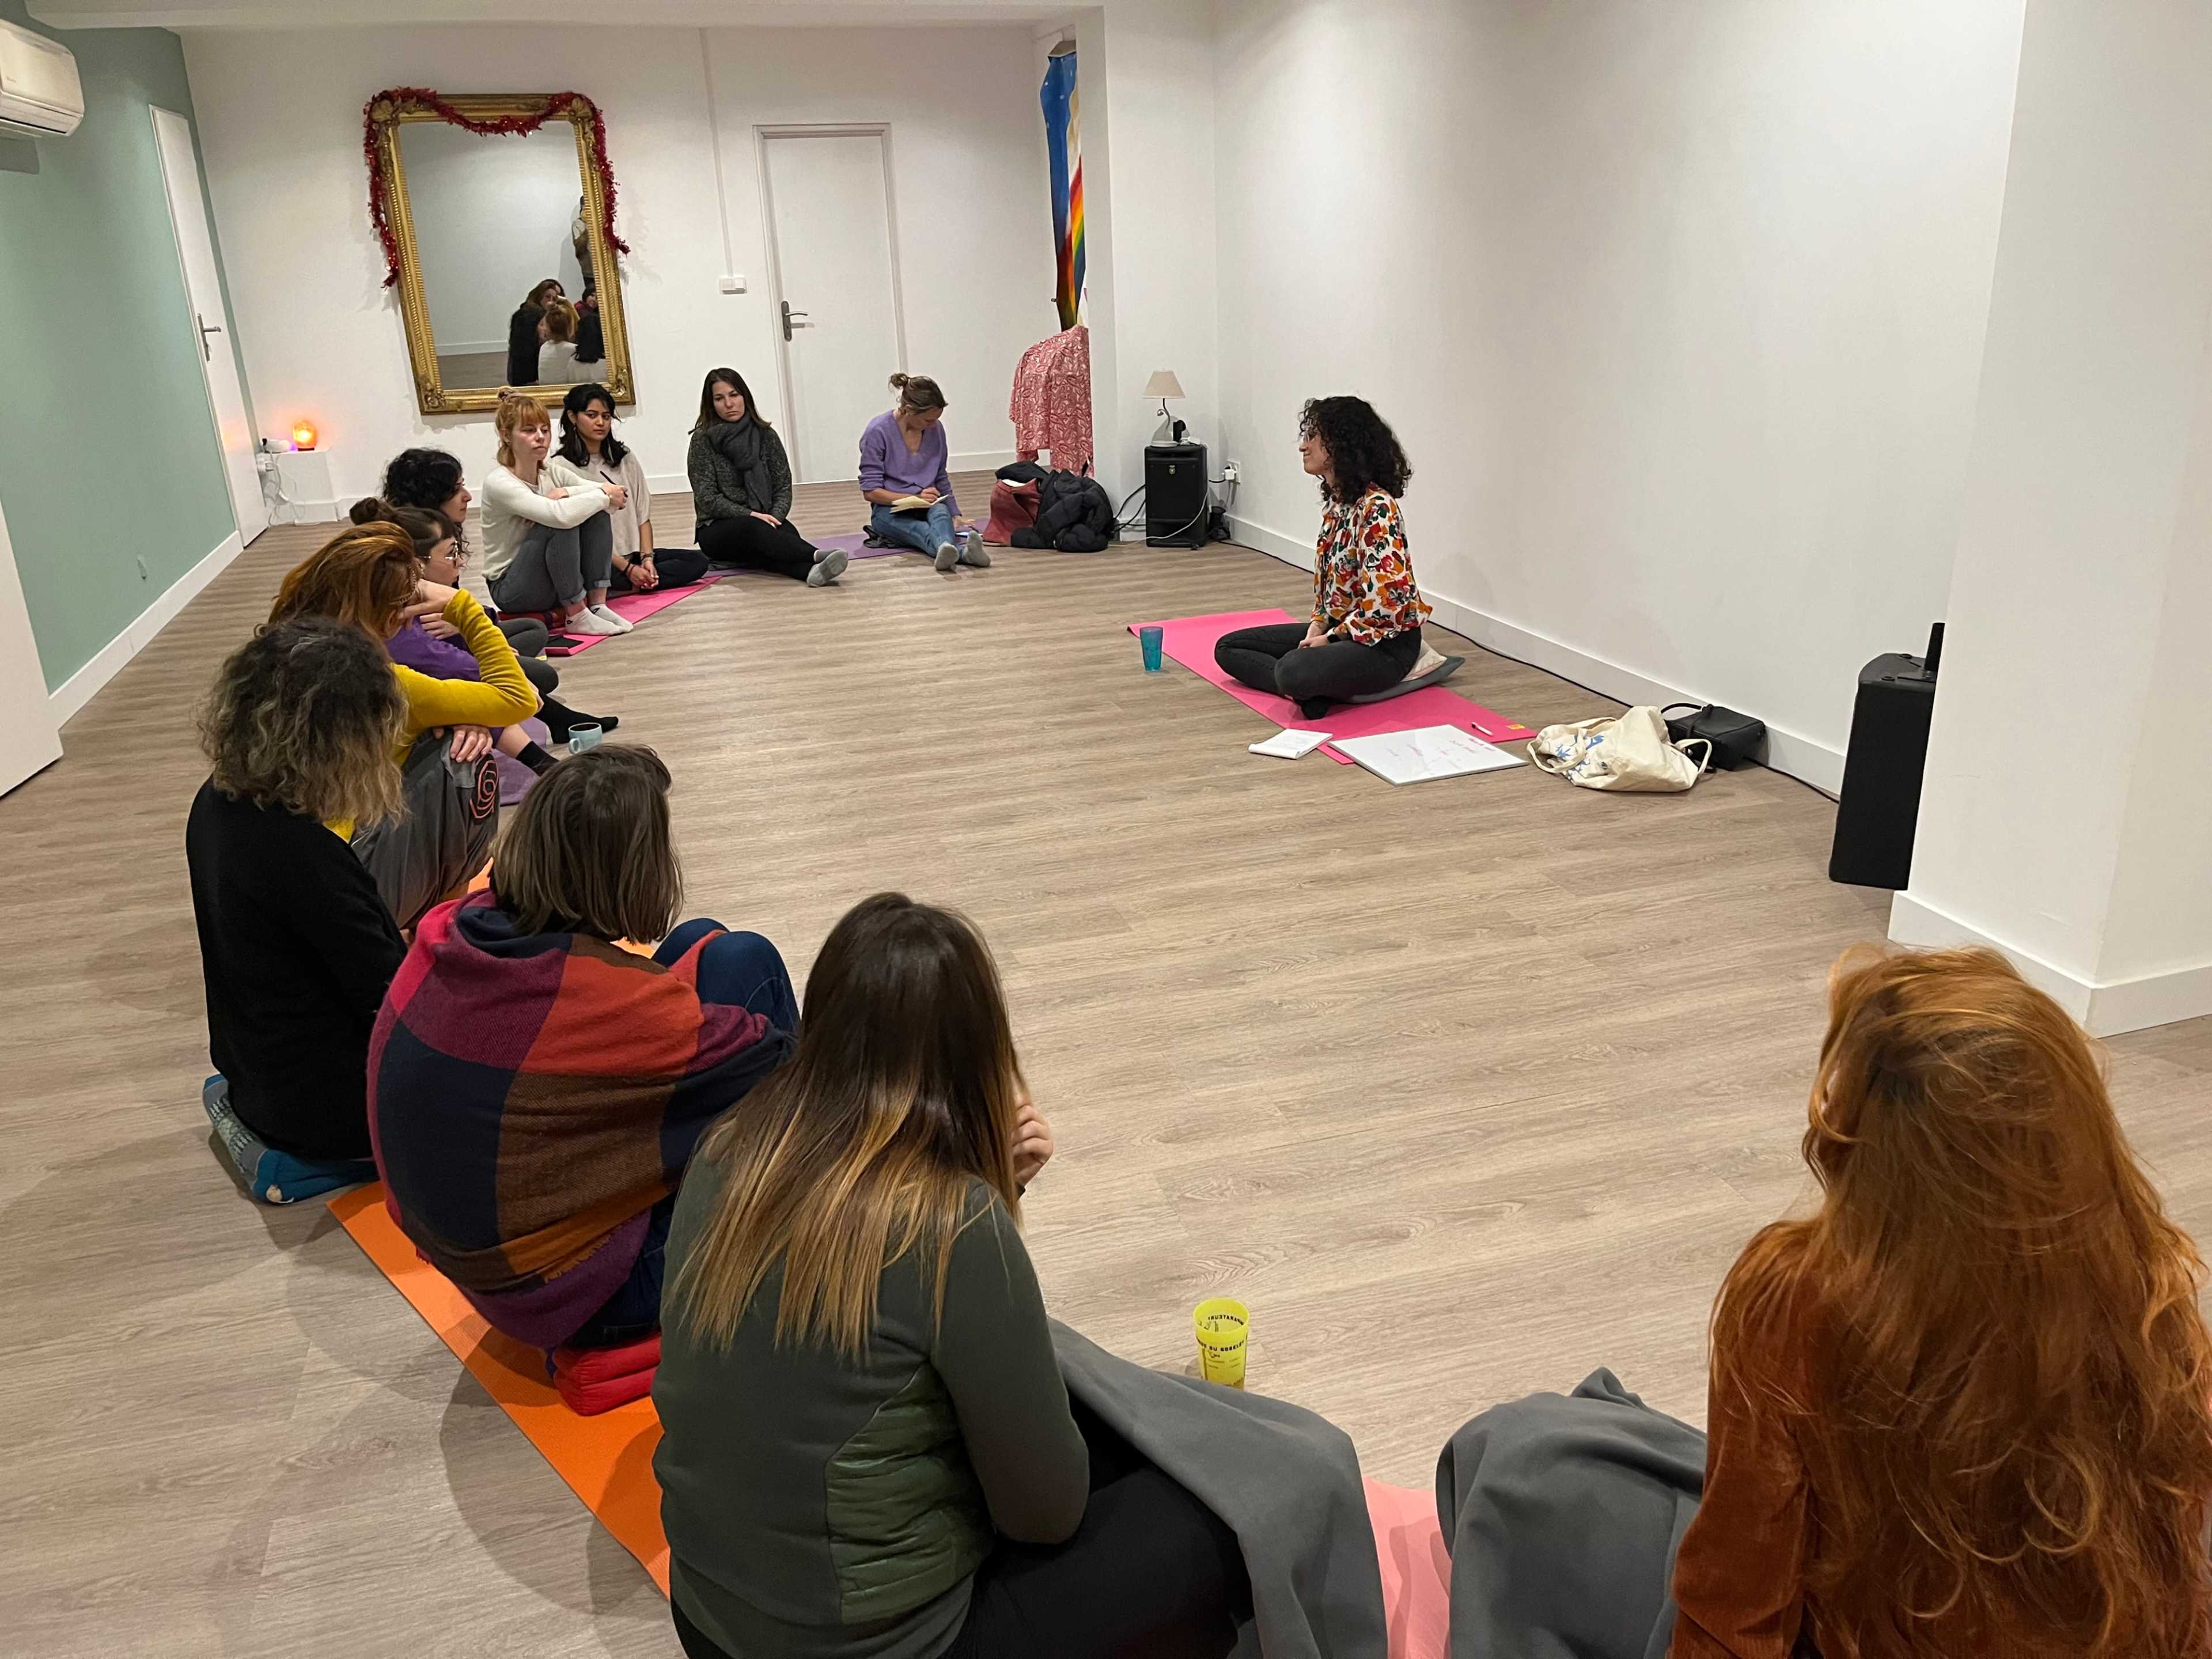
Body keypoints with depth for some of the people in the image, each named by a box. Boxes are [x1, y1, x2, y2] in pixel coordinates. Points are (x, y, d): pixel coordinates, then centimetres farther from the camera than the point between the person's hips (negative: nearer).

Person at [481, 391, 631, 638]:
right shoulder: (499, 483, -20)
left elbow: (618, 494, -8)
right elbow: (560, 515, -37)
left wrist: (565, 493, -21)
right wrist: (604, 495, -22)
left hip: (553, 582, 7)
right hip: (510, 589, -7)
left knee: (596, 513, -11)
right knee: (562, 525, -29)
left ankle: (597, 604, -13)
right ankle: (577, 616, -20)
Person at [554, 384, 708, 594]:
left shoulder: (625, 457, 13)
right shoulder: (560, 467, -5)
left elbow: (643, 515, 11)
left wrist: (647, 558, -7)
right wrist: (627, 568, -16)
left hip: (633, 555, 7)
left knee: (697, 561, -13)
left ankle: (633, 585, -22)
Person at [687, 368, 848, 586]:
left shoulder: (766, 435, 7)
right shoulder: (703, 439, -3)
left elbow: (783, 487, 5)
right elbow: (707, 498, -8)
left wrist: (774, 517, -16)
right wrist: (751, 515, -19)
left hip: (763, 521, 3)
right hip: (717, 531, -3)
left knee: (787, 531, -32)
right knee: (753, 528, -37)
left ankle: (811, 570, -67)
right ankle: (817, 556, -63)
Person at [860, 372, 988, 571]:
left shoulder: (935, 429, 4)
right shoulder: (878, 432, -11)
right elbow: (870, 491, -10)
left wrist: (955, 515, 9)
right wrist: (915, 498, -19)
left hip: (929, 506, 4)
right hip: (891, 511, -4)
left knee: (940, 512, -35)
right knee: (923, 530, -39)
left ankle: (947, 549, -71)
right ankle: (962, 552, -72)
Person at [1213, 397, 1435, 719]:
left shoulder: (1376, 508, -21)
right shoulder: (1336, 500, 8)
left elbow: (1387, 600, -27)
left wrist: (1332, 637, -16)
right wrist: (1318, 626, 1)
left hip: (1384, 642, -10)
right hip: (1338, 629, 11)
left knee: (1294, 672, -39)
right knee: (1229, 648, 5)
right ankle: (1309, 687, -11)